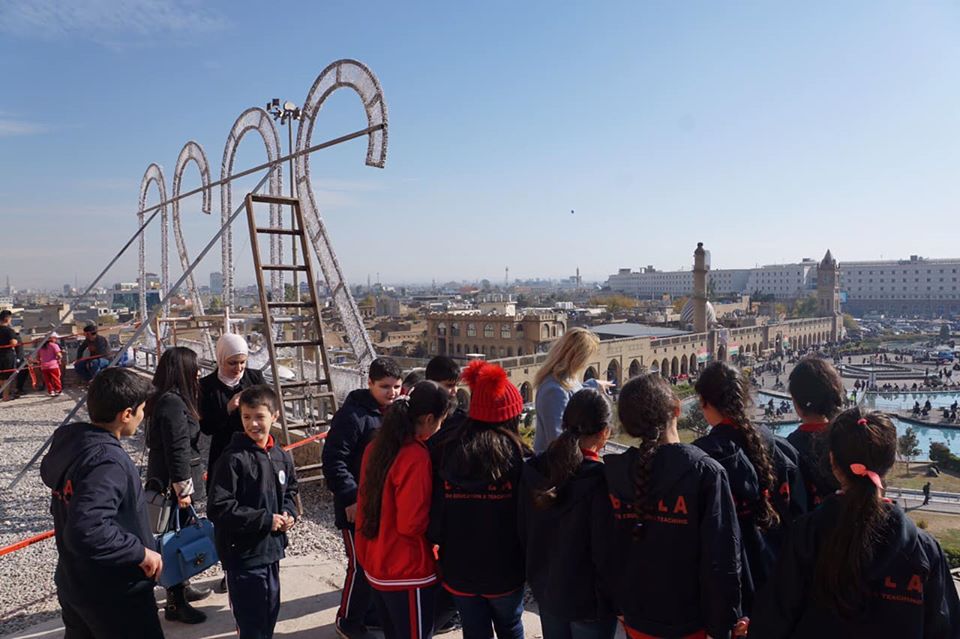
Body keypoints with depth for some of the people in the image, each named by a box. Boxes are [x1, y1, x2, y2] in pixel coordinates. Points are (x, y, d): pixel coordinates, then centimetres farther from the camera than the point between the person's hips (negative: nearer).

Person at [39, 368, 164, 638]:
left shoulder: (67, 437, -5)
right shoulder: (107, 463, -32)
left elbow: (50, 473, 16)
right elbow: (87, 532, -38)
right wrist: (141, 552, -26)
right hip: (115, 596, -9)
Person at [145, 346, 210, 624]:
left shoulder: (162, 399, 9)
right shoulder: (173, 403, -23)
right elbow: (177, 450, -24)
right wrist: (182, 489, -20)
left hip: (161, 479, 10)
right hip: (171, 483, -10)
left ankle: (181, 587, 38)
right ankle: (176, 603, 15)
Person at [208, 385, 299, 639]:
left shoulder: (281, 457, 2)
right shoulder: (233, 459, -17)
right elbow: (218, 508, -20)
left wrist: (289, 512, -4)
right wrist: (265, 520, -19)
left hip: (272, 550, 6)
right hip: (243, 554, -6)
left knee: (270, 612, 20)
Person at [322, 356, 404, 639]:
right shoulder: (353, 414, -19)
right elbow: (333, 459, -20)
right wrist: (350, 497, -22)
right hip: (357, 506, -7)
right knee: (362, 564, 0)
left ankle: (373, 611, 35)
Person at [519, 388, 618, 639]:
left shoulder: (533, 470, -7)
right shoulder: (600, 479, -25)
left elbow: (524, 532, 3)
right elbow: (606, 551, -21)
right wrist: (617, 601, -8)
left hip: (545, 589, 5)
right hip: (589, 599, -5)